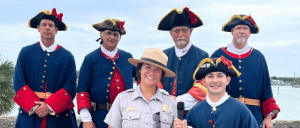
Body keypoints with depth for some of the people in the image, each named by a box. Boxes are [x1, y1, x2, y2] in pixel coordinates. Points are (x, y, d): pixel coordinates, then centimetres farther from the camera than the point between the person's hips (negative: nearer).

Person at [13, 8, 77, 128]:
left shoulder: (67, 57, 4)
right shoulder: (25, 52, 6)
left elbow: (71, 87, -3)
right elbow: (19, 83, 0)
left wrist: (50, 106, -14)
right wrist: (34, 106, -12)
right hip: (29, 115, 0)